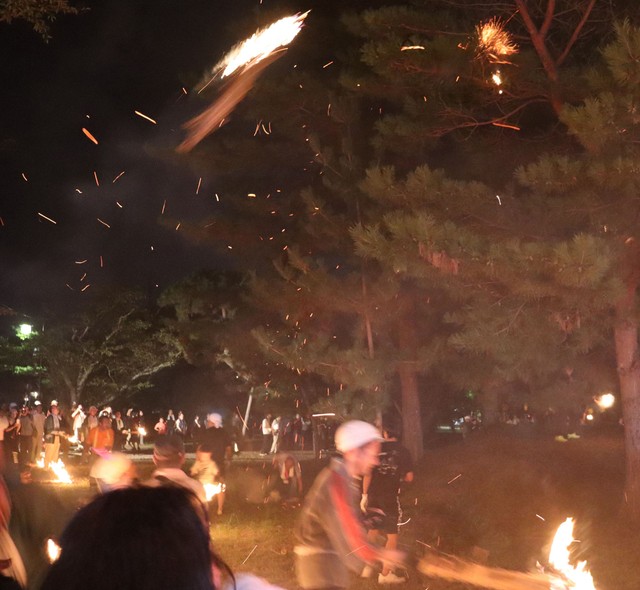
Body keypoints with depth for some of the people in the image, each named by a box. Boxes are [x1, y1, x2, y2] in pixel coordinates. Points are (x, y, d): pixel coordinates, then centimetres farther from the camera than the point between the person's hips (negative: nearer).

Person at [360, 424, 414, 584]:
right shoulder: (404, 452, 0)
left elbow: (368, 473, -3)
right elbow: (409, 477, -1)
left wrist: (364, 495, 3)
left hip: (374, 495, 3)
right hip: (391, 497, -3)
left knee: (373, 530, 21)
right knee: (392, 535, 6)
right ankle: (385, 574, 5)